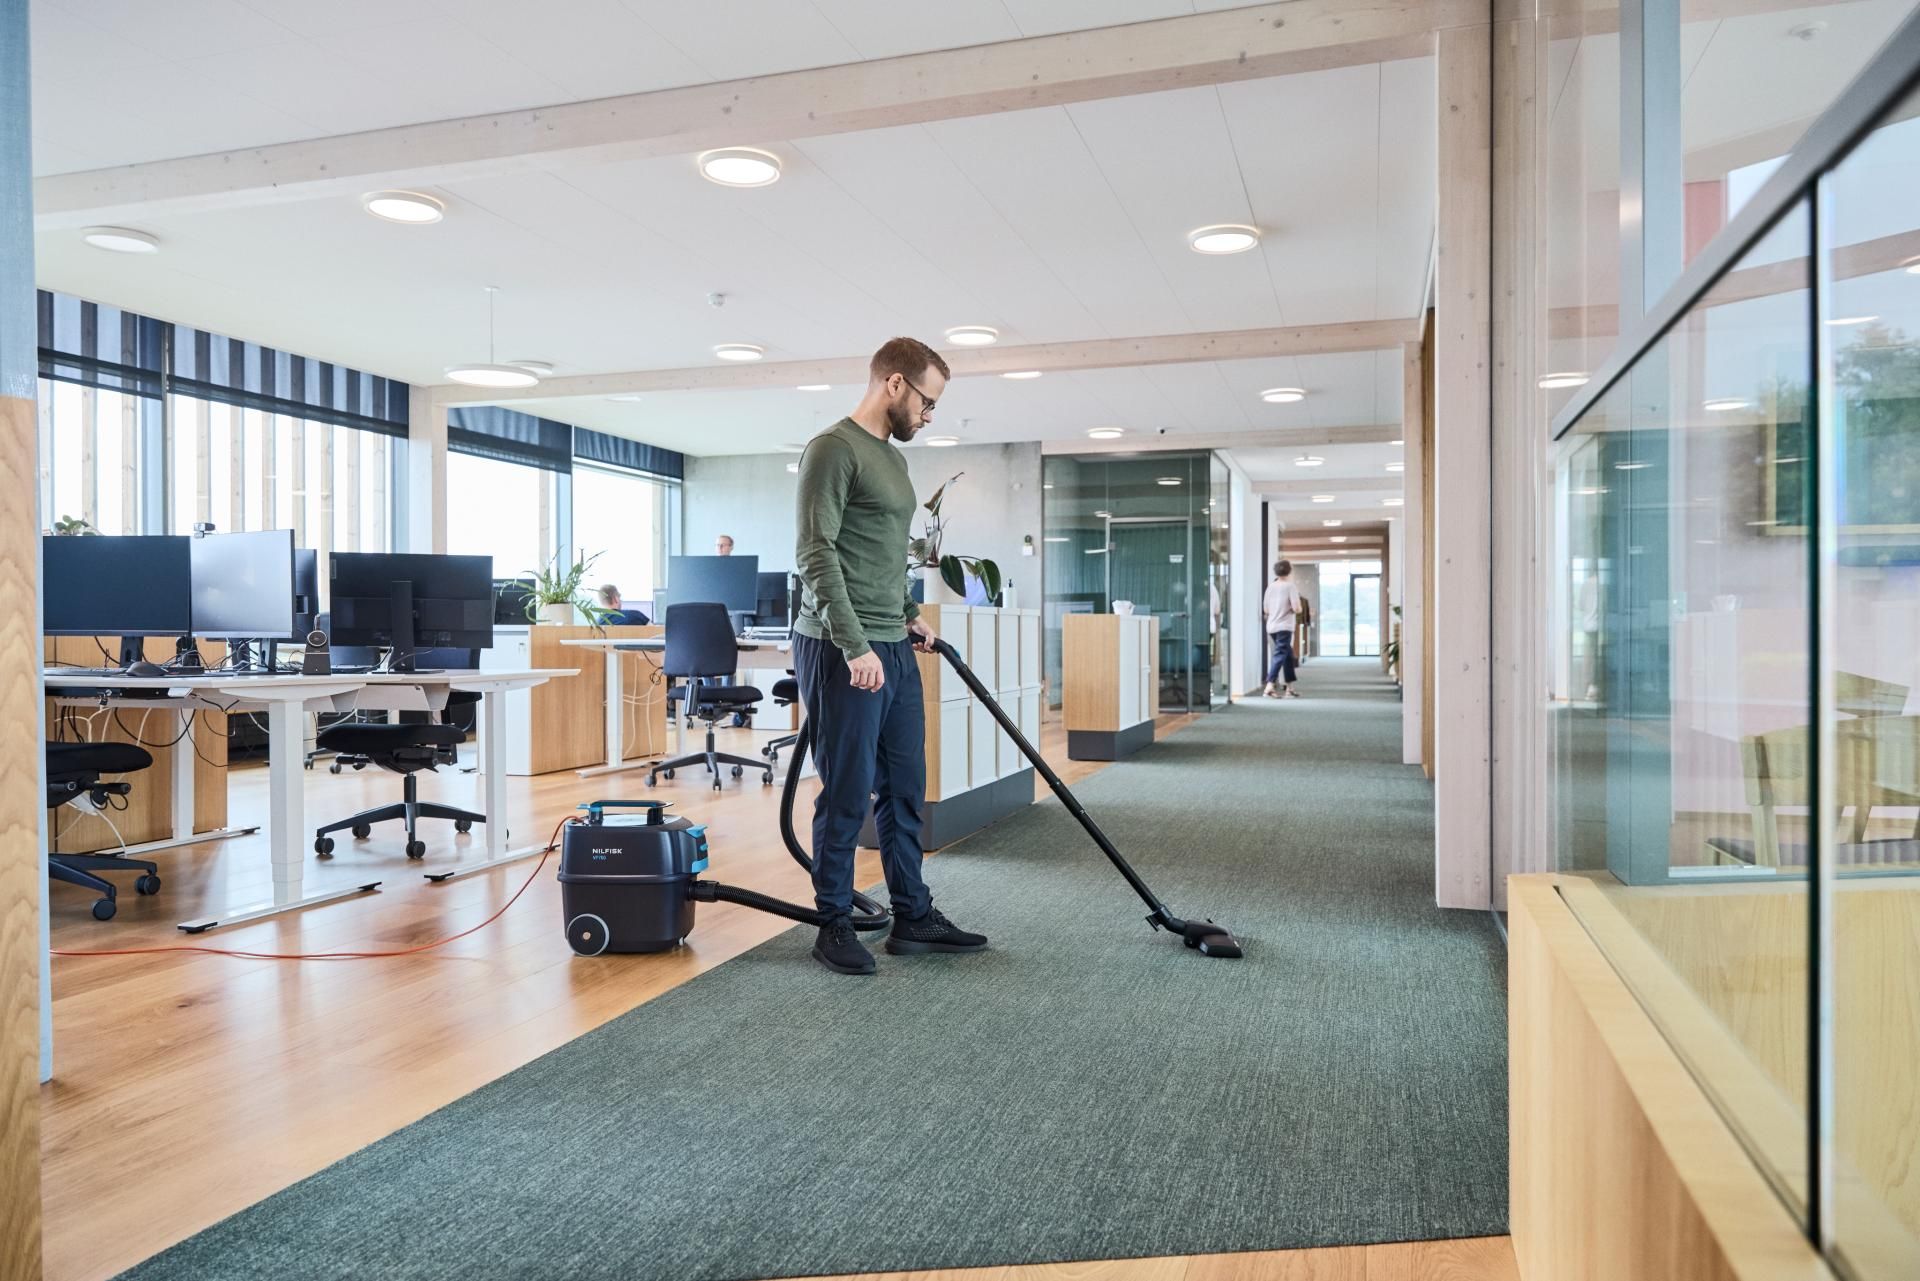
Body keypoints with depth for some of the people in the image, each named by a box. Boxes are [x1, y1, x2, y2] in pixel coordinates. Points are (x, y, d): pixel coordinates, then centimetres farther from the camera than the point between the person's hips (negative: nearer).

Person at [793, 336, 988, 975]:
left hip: (894, 650, 9)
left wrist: (909, 615, 19)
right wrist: (855, 645, -21)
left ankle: (913, 917, 23)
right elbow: (816, 553, -18)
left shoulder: (892, 457, 19)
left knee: (904, 790, 13)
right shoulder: (833, 448, -10)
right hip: (842, 652, -9)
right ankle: (835, 927, 14)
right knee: (847, 795, 0)